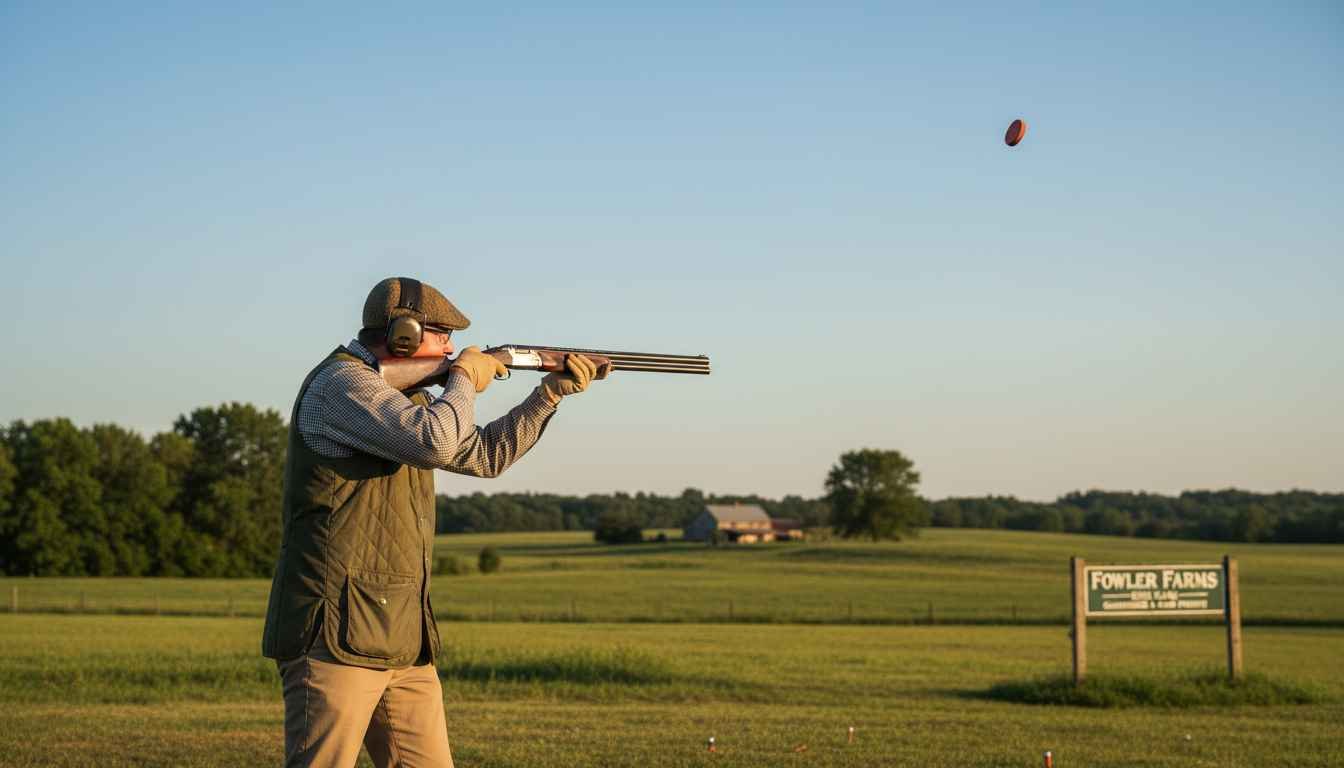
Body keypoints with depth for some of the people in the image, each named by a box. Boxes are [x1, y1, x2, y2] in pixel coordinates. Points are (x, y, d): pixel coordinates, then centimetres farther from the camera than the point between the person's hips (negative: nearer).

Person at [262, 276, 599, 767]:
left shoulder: (405, 399, 19)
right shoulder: (342, 384, -12)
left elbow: (485, 455, 28)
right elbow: (435, 442, -25)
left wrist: (553, 391, 21)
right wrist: (465, 378, -6)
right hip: (336, 634, -10)